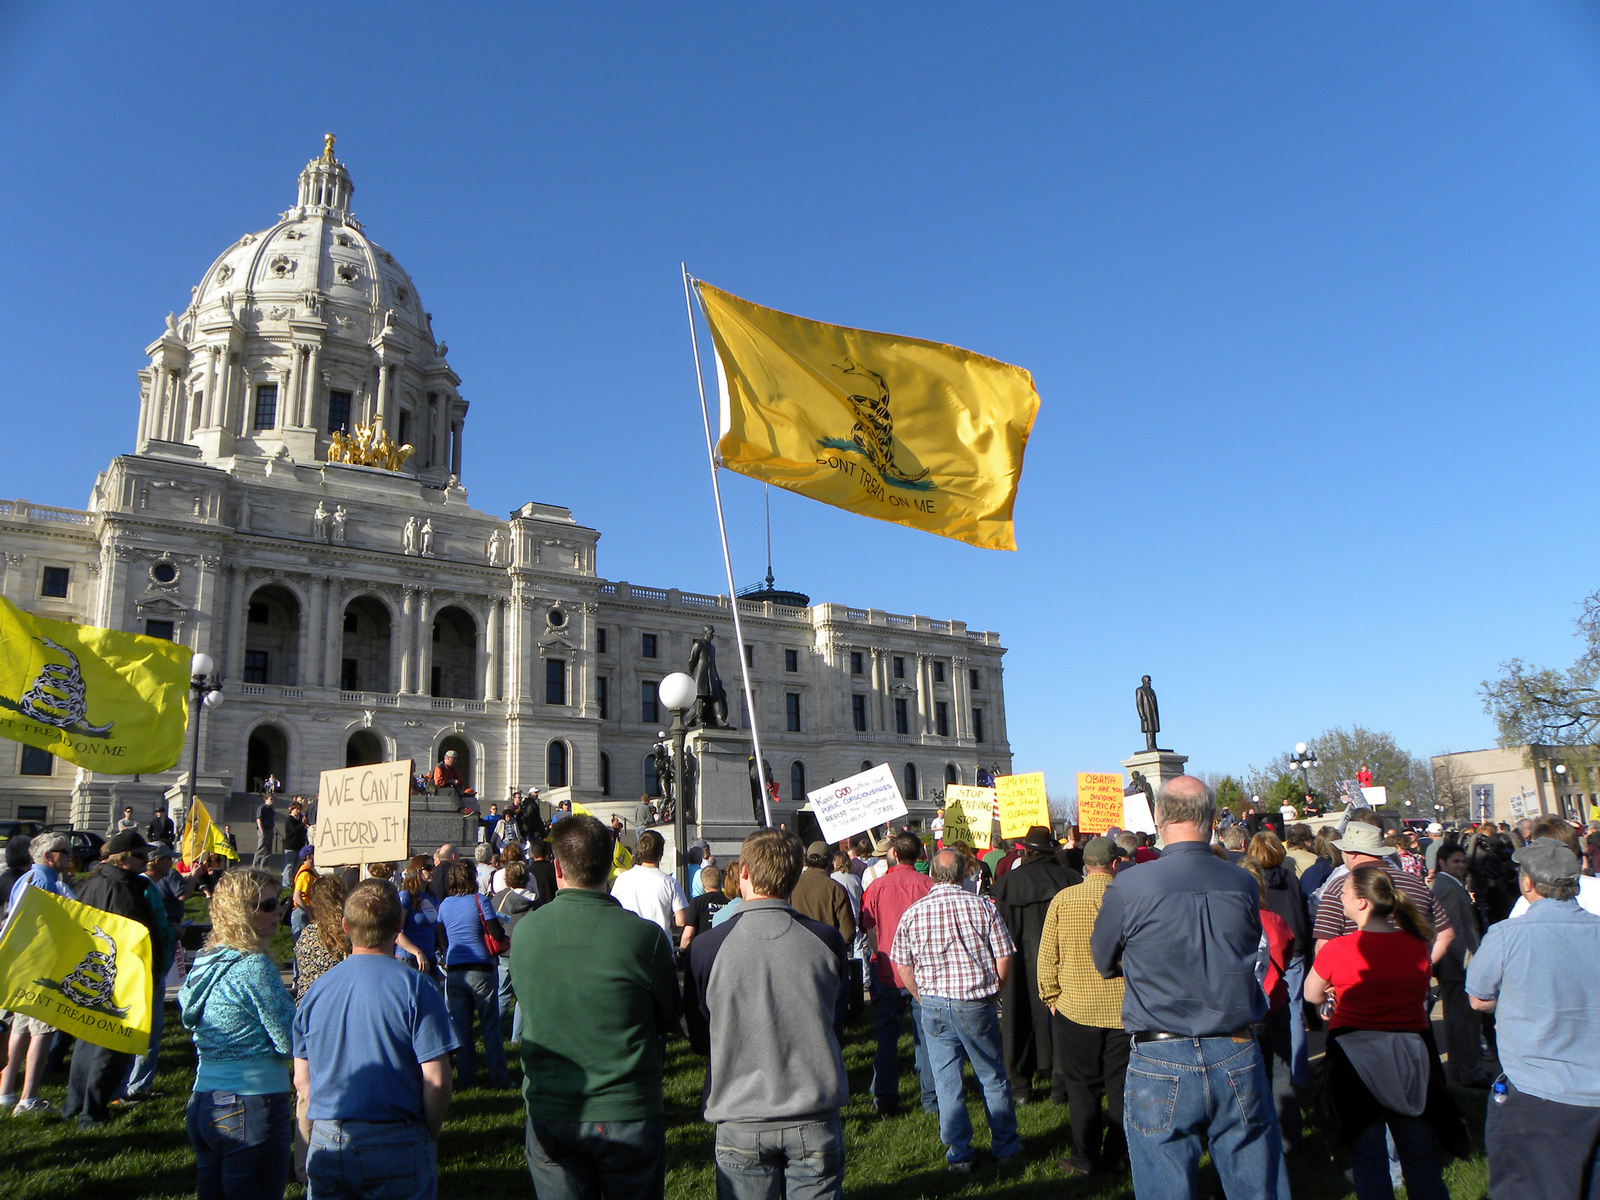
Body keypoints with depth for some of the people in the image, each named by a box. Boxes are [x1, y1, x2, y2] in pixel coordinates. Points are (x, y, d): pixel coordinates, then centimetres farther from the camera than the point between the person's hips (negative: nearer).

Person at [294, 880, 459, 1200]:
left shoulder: (315, 990, 1)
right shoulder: (414, 988, -14)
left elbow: (302, 1080, 8)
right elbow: (436, 1081, -15)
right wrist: (429, 1136, 0)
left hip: (326, 1147, 4)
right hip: (395, 1147, -4)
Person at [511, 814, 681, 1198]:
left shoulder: (524, 932, -8)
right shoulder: (643, 936, -16)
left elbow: (523, 998, 8)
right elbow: (668, 1019, -1)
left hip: (548, 1113, 2)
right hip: (628, 1114, -2)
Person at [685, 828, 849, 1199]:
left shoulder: (706, 948, -13)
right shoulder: (828, 941, -9)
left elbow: (700, 1042, 2)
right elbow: (838, 1031, 6)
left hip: (741, 1122, -1)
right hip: (816, 1120, 1)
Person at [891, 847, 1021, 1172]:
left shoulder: (912, 914, -3)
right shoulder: (982, 907, -7)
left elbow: (903, 967, 3)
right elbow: (1004, 959, -5)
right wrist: (992, 992, 11)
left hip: (933, 1006, 1)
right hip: (976, 1003, -1)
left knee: (946, 1082, 12)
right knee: (993, 1078, 15)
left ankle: (958, 1155, 20)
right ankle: (1006, 1149, 27)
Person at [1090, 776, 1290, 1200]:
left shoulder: (1128, 887, -12)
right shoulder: (1243, 885, -4)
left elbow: (1104, 963, 4)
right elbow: (1246, 955, 12)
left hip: (1160, 1066, -2)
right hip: (1237, 1058, 3)